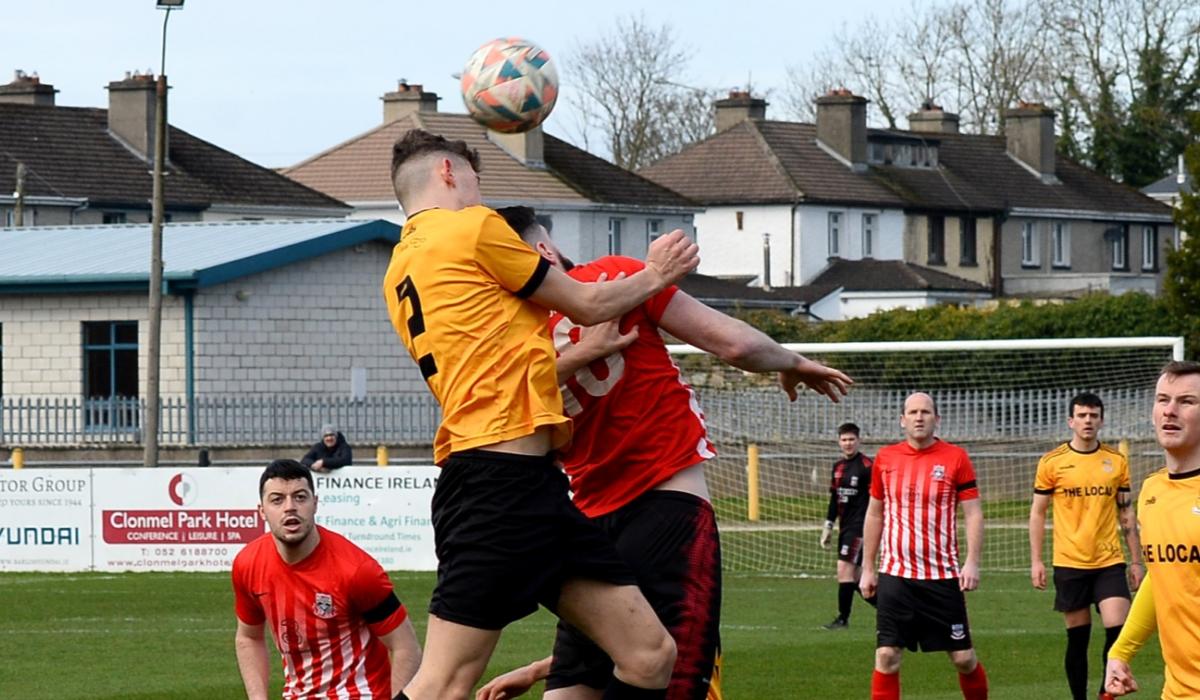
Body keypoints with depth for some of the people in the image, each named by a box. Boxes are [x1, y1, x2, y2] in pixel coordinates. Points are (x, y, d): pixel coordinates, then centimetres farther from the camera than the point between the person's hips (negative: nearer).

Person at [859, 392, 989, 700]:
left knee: (963, 658, 3)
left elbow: (974, 513, -2)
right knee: (887, 656, -6)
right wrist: (867, 568, 12)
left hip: (943, 576, -1)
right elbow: (874, 515, 14)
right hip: (895, 575, 1)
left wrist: (972, 562, -13)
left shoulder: (956, 458, -1)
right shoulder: (885, 458, 6)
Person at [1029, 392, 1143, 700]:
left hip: (1109, 562, 1)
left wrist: (1136, 561, 9)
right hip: (1069, 564, -1)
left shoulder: (1117, 461, 6)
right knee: (1078, 639, 4)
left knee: (1118, 631, -11)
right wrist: (1036, 561, -1)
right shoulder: (1052, 462, 0)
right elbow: (1037, 514, 4)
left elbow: (1127, 515, 12)